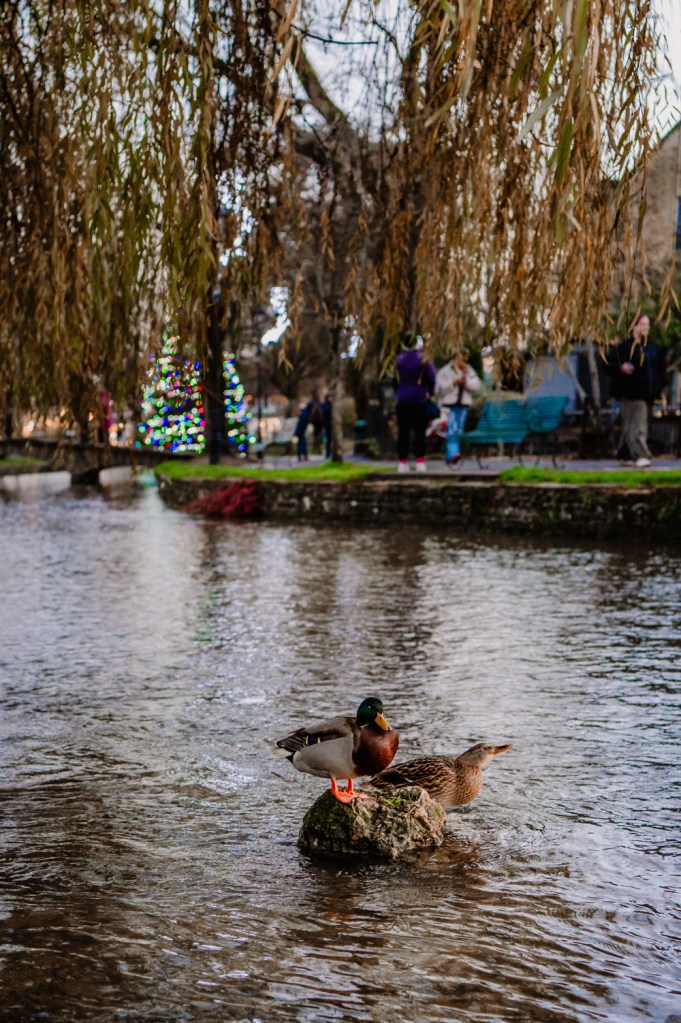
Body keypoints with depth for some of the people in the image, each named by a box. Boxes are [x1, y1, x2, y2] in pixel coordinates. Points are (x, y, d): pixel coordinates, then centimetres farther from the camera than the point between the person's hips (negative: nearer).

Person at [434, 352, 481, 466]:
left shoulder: (469, 372, 13)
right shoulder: (445, 371, 2)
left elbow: (476, 386, 1)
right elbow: (440, 387, -6)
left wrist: (466, 381, -14)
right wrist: (453, 382, -15)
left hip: (463, 405, 4)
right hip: (449, 405, -4)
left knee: (458, 431, 3)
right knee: (451, 429, -19)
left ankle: (449, 457, 9)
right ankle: (453, 453, -31)